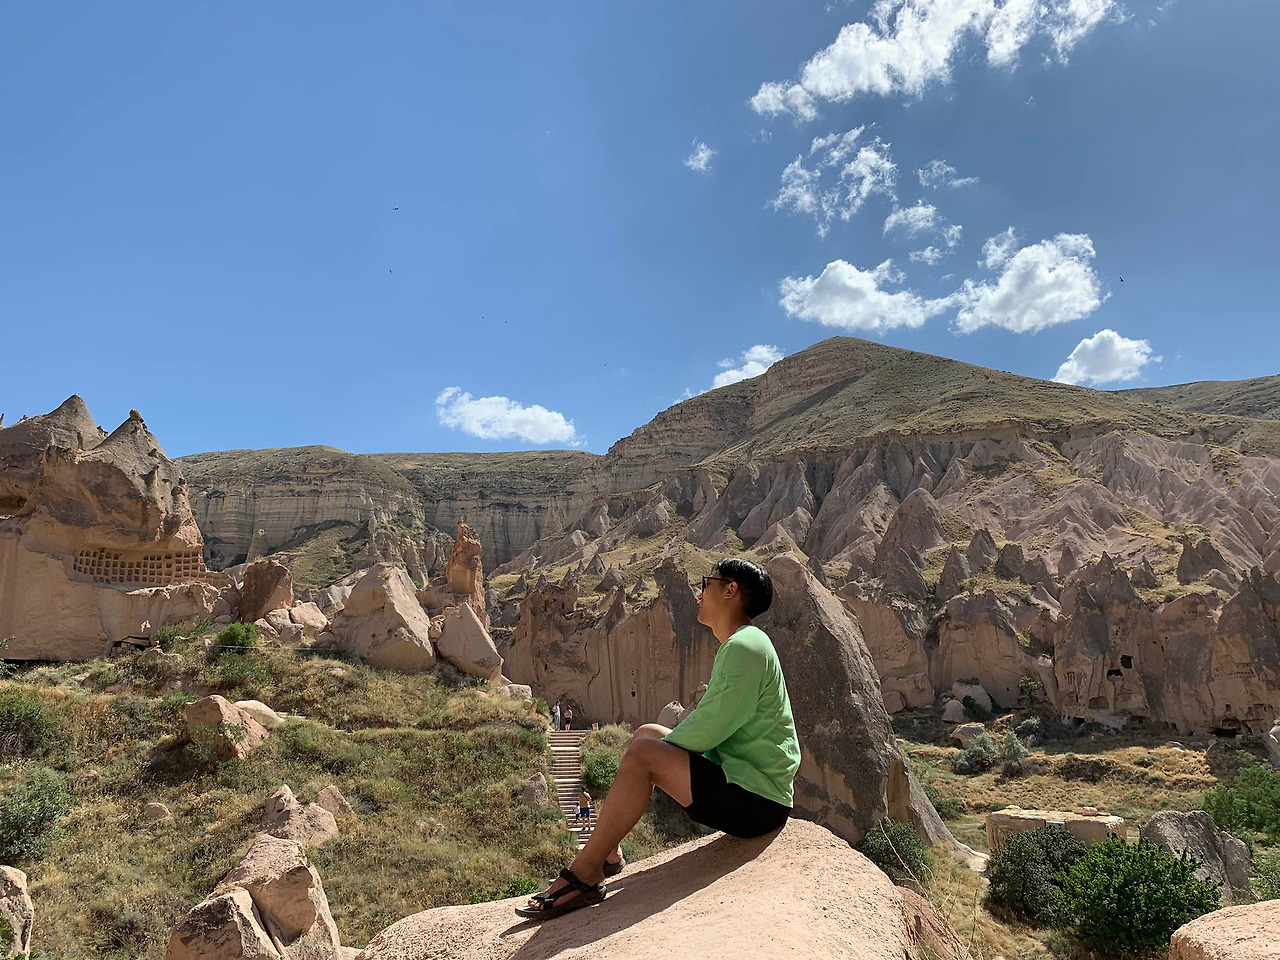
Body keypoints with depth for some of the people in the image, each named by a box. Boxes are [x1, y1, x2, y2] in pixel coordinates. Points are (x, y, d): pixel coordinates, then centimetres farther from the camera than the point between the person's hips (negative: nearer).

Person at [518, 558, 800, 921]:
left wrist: (662, 747, -6)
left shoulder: (744, 646, -18)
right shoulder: (739, 645, 15)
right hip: (749, 785, 11)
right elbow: (717, 723, 17)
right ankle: (607, 853, 17)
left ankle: (584, 875, -12)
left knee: (642, 753, -22)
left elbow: (709, 729, -22)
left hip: (756, 802, -11)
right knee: (647, 732, 15)